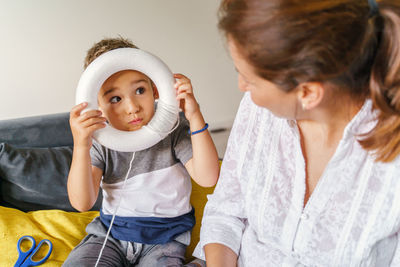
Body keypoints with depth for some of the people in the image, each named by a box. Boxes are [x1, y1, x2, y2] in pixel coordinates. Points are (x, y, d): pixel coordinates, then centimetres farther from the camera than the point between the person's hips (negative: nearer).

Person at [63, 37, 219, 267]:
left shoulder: (173, 130, -8)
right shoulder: (99, 140, -8)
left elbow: (208, 178, -20)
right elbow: (82, 203, -17)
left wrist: (195, 117, -26)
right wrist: (81, 147, -32)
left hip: (164, 238, -2)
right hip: (110, 232, 2)